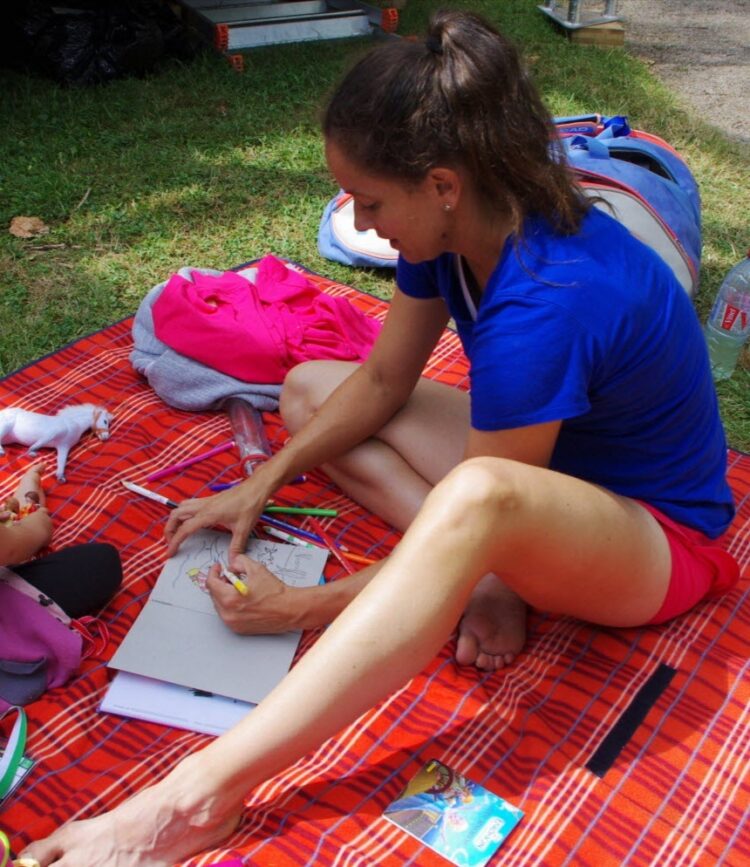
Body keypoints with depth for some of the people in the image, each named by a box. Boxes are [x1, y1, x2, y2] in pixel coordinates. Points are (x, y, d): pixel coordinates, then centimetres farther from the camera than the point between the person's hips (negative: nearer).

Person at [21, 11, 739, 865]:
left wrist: (301, 608, -16)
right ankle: (488, 581, -9)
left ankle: (194, 799, -42)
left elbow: (475, 505, -25)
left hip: (658, 536, -8)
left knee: (479, 497, -45)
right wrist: (264, 480, -6)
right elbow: (382, 381, 1)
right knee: (308, 388, 4)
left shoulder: (543, 307, -34)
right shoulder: (464, 222, -10)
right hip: (547, 456, 9)